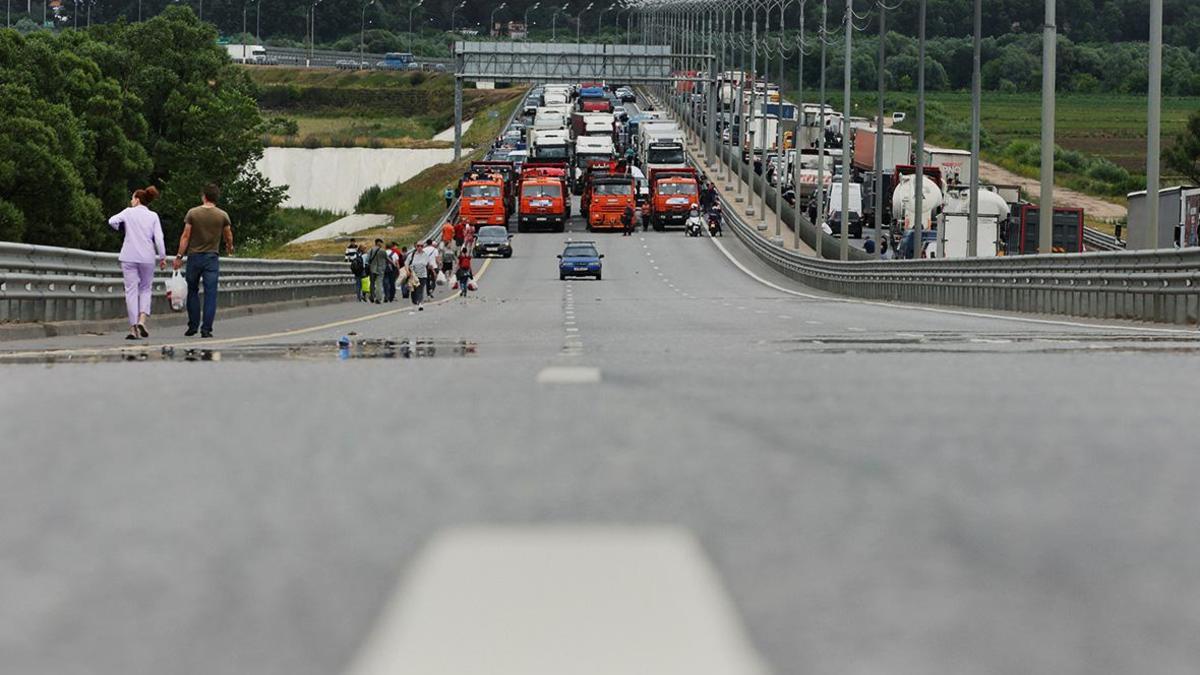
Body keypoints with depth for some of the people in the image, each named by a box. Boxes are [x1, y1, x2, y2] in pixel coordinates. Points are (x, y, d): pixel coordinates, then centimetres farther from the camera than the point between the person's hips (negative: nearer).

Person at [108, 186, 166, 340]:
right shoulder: (153, 216, 5)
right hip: (147, 257, 1)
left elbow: (112, 221, -3)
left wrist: (121, 226, 18)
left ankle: (133, 327, -5)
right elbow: (159, 238, -1)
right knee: (145, 289, 15)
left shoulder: (129, 212, 2)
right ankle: (142, 320, -7)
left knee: (131, 290, 1)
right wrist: (162, 257, 4)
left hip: (129, 257, -1)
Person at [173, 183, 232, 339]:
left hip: (194, 256, 0)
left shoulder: (192, 213, -4)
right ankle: (206, 329, -5)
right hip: (212, 257, 0)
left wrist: (179, 256, 0)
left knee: (192, 292, 13)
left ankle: (193, 326, 13)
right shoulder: (222, 216, -2)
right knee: (210, 294, 0)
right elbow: (228, 236, 12)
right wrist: (230, 247, 34)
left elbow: (185, 236, -5)